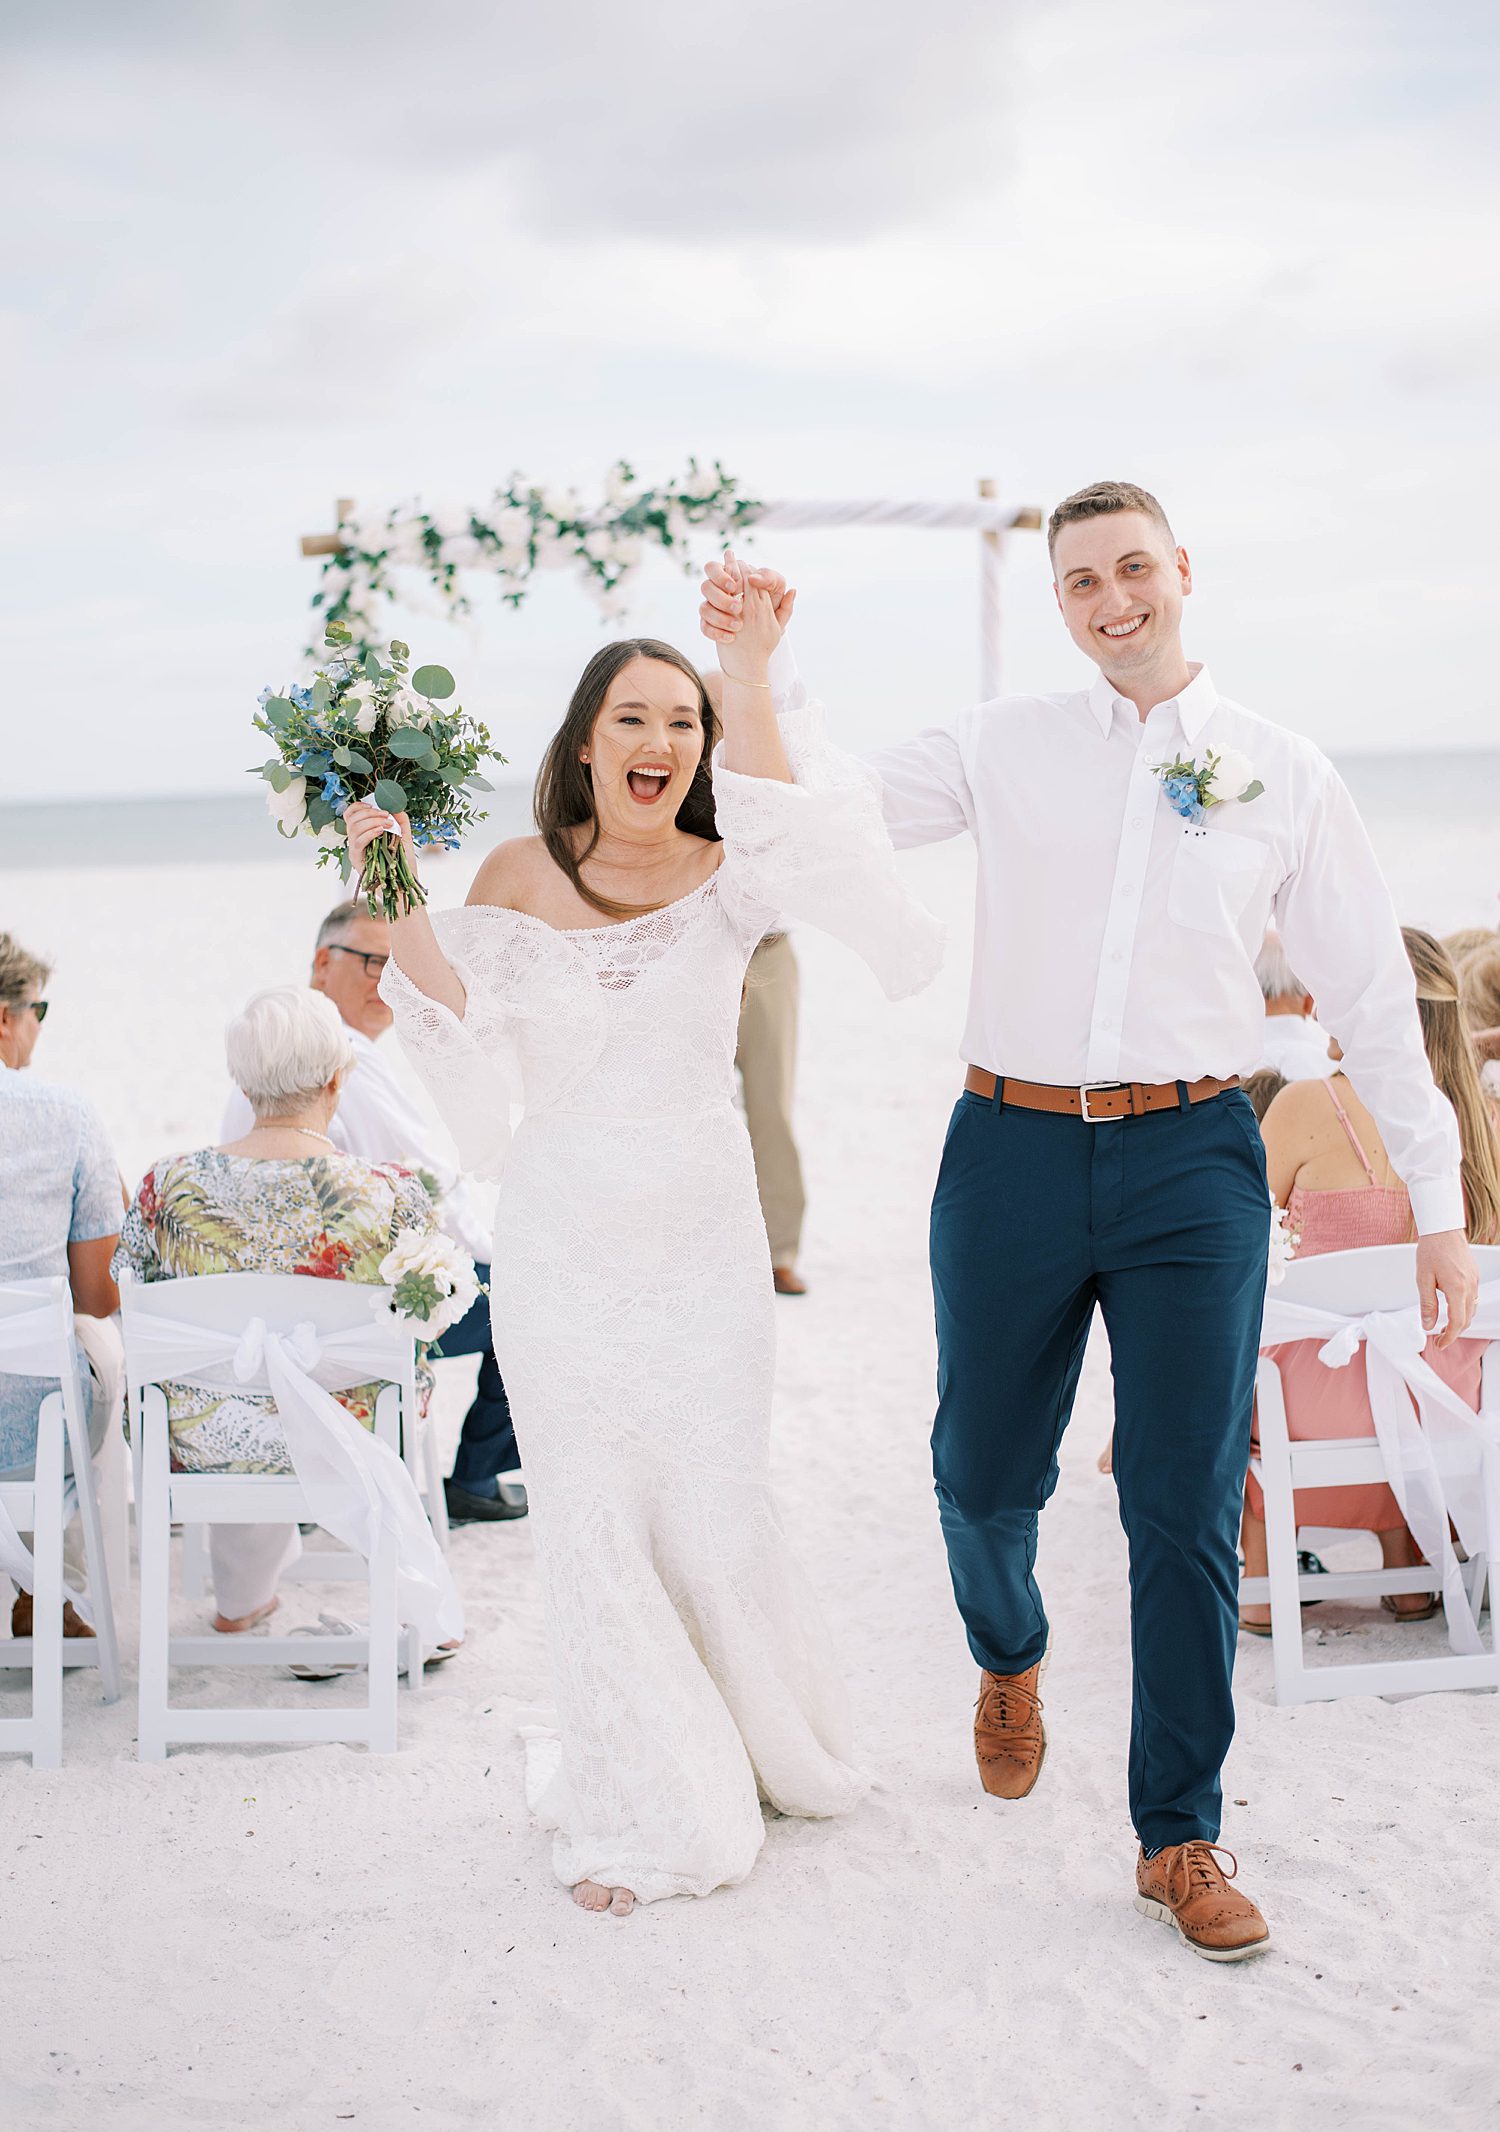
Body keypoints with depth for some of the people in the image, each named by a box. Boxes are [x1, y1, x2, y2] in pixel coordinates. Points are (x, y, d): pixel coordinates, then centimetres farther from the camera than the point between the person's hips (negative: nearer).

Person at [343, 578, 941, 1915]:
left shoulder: (728, 875, -3)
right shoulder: (521, 876, 0)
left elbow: (797, 841, -26)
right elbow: (472, 1042, -6)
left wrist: (753, 684, -34)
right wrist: (394, 906, -13)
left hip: (703, 1237, 0)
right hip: (563, 1242, 1)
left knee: (714, 1515, 5)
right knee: (593, 1525, 5)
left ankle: (758, 1752, 33)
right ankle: (643, 1809, 21)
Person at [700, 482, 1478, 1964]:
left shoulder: (1283, 776, 6)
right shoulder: (1004, 748, 6)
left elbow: (1372, 994, 10)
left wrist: (1438, 1204, 7)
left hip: (1192, 1159, -1)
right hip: (1013, 1150, 1)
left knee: (1186, 1509, 0)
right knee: (984, 1474, 11)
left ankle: (1178, 1841, 14)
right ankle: (1010, 1666, 45)